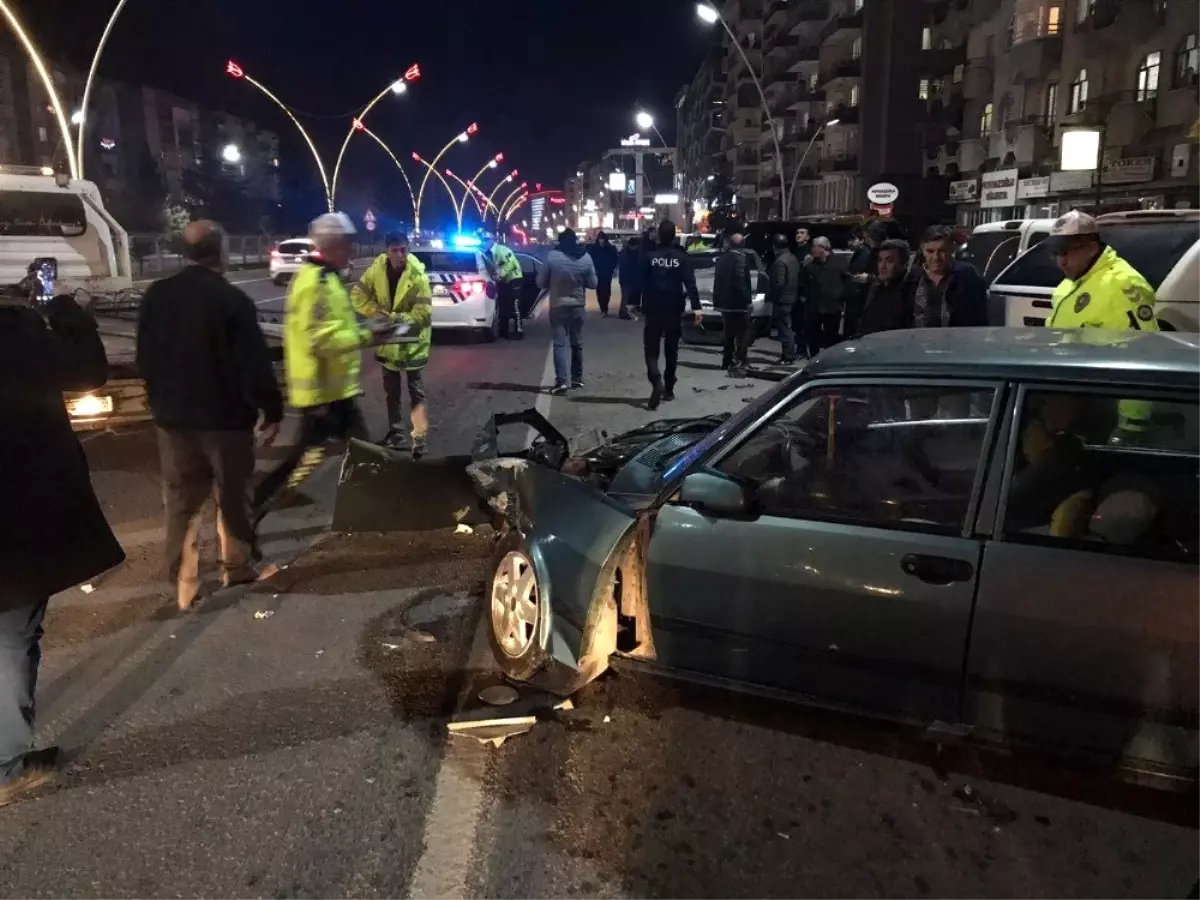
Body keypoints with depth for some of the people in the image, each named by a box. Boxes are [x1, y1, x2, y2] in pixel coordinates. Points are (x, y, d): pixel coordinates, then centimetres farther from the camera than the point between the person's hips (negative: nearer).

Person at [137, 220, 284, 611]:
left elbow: (145, 359, 10)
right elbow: (255, 364, -17)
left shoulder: (156, 296, 2)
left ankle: (184, 585, 14)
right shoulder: (232, 299, -16)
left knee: (181, 502, 10)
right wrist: (272, 410, -6)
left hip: (174, 416, 5)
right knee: (234, 496, 12)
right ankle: (237, 567, 24)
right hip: (225, 417, -4)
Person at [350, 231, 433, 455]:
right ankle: (396, 433, 31)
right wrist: (376, 312, -18)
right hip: (388, 340, 5)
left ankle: (420, 439, 2)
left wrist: (394, 317, -29)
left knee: (416, 391, 0)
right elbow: (357, 295, -3)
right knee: (391, 391, 17)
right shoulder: (376, 269, -9)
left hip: (413, 341, -5)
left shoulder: (418, 276, -20)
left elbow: (423, 312, -24)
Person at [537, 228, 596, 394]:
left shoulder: (552, 256, -10)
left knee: (560, 343, -3)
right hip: (578, 305, 3)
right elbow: (593, 283, 4)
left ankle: (561, 381, -14)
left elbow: (541, 282, -5)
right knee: (577, 343, 16)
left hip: (558, 306, -3)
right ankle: (577, 378, 23)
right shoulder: (586, 257, -3)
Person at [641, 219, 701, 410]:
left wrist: (643, 308, 9)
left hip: (653, 310, -1)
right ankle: (668, 389, 18)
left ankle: (657, 382, -22)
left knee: (651, 350, 2)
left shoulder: (650, 257, -2)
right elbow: (690, 284, -10)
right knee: (671, 351, 13)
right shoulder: (682, 257, -2)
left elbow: (644, 284, 1)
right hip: (674, 311, 1)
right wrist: (696, 307, -14)